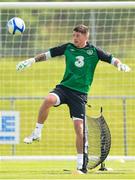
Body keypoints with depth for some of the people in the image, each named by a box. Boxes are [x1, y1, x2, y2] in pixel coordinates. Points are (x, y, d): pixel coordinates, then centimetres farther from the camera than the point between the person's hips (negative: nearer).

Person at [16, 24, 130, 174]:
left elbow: (112, 59, 5)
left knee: (79, 127, -7)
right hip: (64, 87, 1)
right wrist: (32, 60, 4)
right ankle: (37, 133, -16)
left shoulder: (94, 51, 2)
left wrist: (120, 65, -15)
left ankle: (81, 165, 3)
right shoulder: (68, 48, 6)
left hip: (80, 93, -1)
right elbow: (48, 54, 11)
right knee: (49, 100, -32)